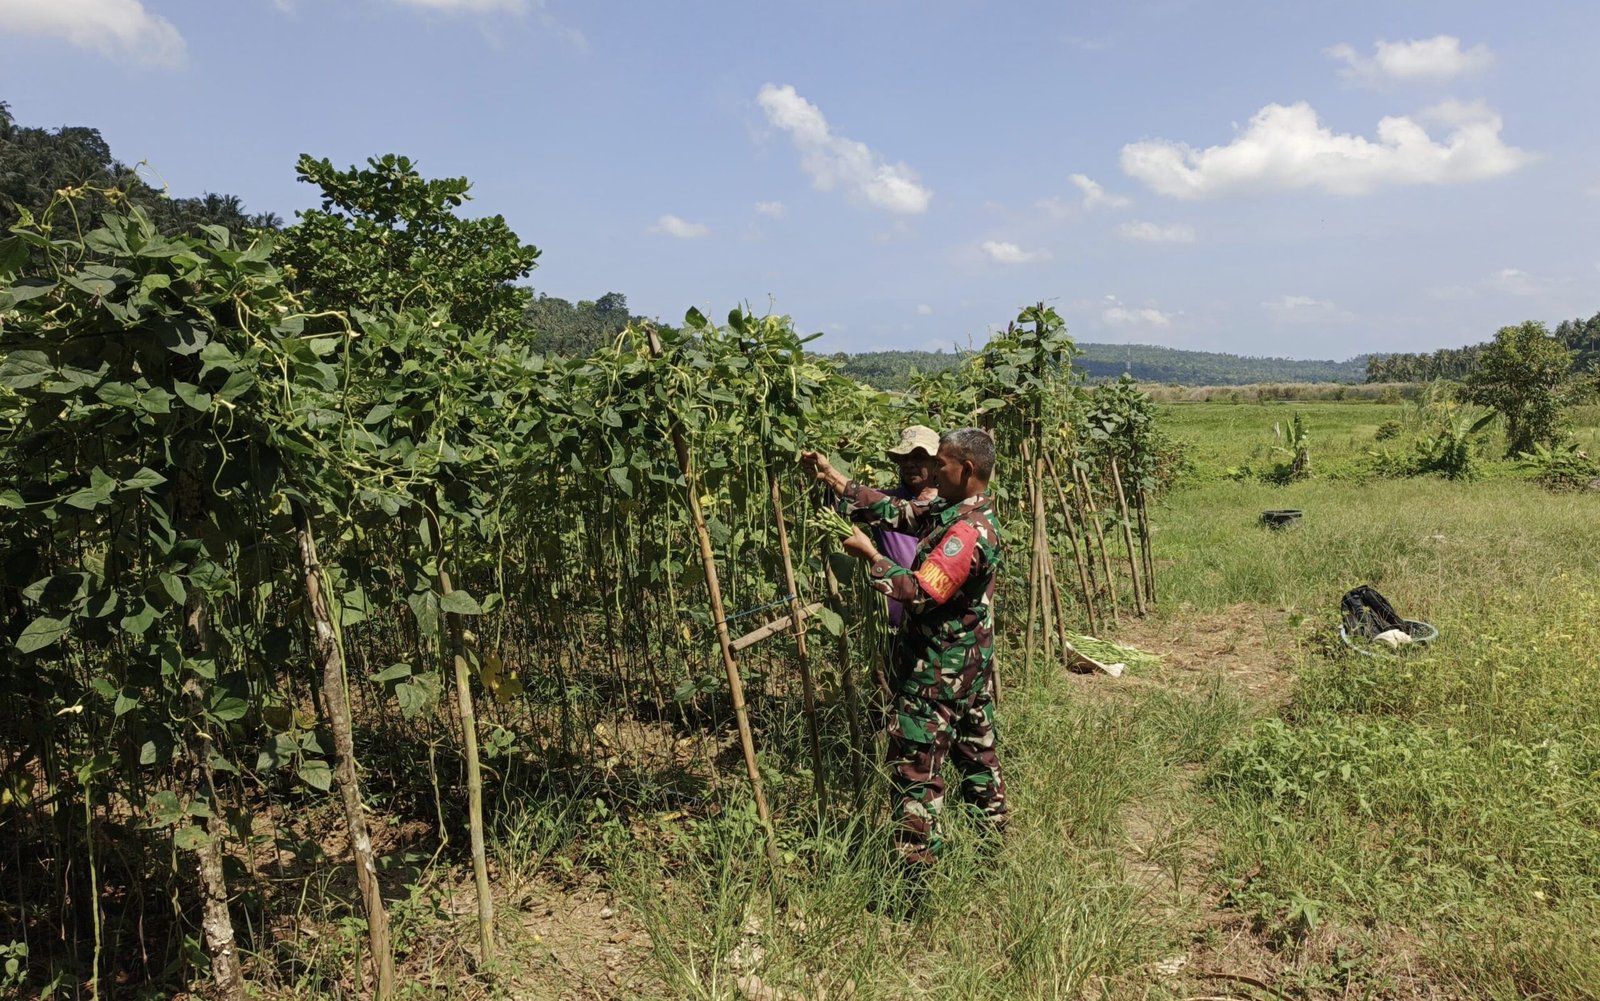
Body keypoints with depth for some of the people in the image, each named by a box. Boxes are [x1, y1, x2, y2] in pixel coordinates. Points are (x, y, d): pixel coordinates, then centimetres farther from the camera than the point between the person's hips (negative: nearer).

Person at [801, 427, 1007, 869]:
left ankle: (915, 863, 3)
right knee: (977, 750, 20)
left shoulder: (968, 531, -24)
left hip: (937, 671, -10)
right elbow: (894, 509, 7)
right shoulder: (955, 512, 6)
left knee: (914, 766, -3)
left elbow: (920, 593, -28)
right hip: (970, 666, 10)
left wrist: (870, 555, -19)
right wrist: (832, 477, 3)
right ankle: (995, 836, 34)